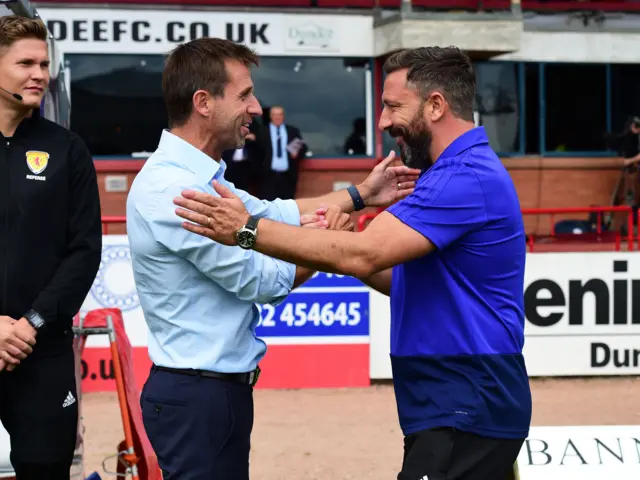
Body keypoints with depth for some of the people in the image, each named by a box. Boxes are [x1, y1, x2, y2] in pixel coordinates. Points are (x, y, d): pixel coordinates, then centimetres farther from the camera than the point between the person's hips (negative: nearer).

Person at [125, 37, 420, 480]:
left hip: (220, 388, 10)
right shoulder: (172, 189, -22)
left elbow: (271, 214, 23)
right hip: (196, 394, -10)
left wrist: (362, 194, 20)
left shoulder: (199, 176, 11)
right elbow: (261, 281, -16)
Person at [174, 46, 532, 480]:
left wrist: (248, 230, -23)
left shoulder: (468, 176, -18)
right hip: (460, 406, 10)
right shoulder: (461, 170, 17)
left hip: (465, 413, -10)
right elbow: (409, 280, 19)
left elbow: (363, 254, -26)